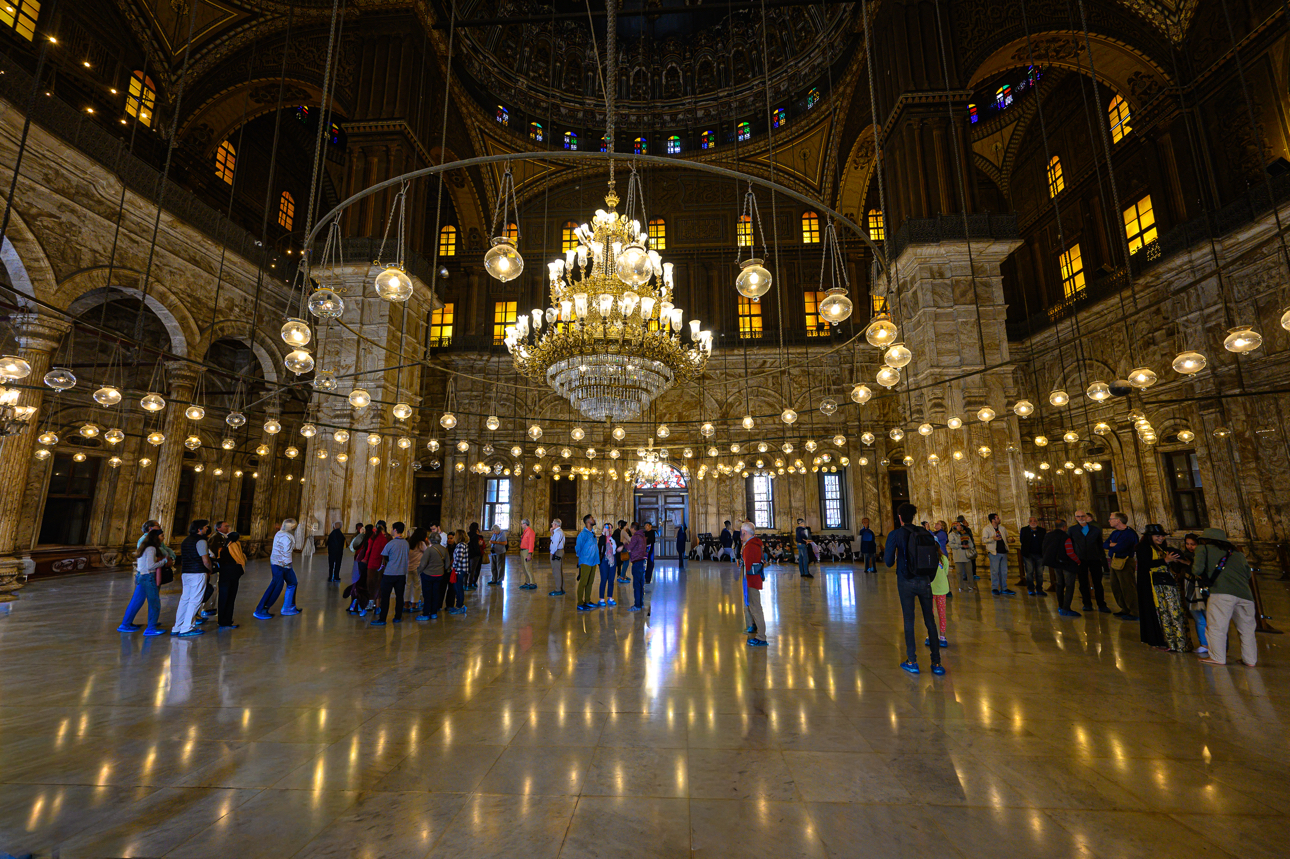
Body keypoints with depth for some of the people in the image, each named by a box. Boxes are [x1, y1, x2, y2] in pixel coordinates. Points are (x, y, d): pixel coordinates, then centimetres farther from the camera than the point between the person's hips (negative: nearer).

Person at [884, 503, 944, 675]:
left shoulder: (895, 535, -7)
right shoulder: (926, 534, 3)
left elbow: (889, 562, -8)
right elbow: (934, 560, 7)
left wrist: (886, 551, 13)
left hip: (906, 582, -3)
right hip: (925, 581, 3)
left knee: (909, 621, 6)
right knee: (930, 620, 10)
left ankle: (912, 662, 12)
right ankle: (936, 663, 15)